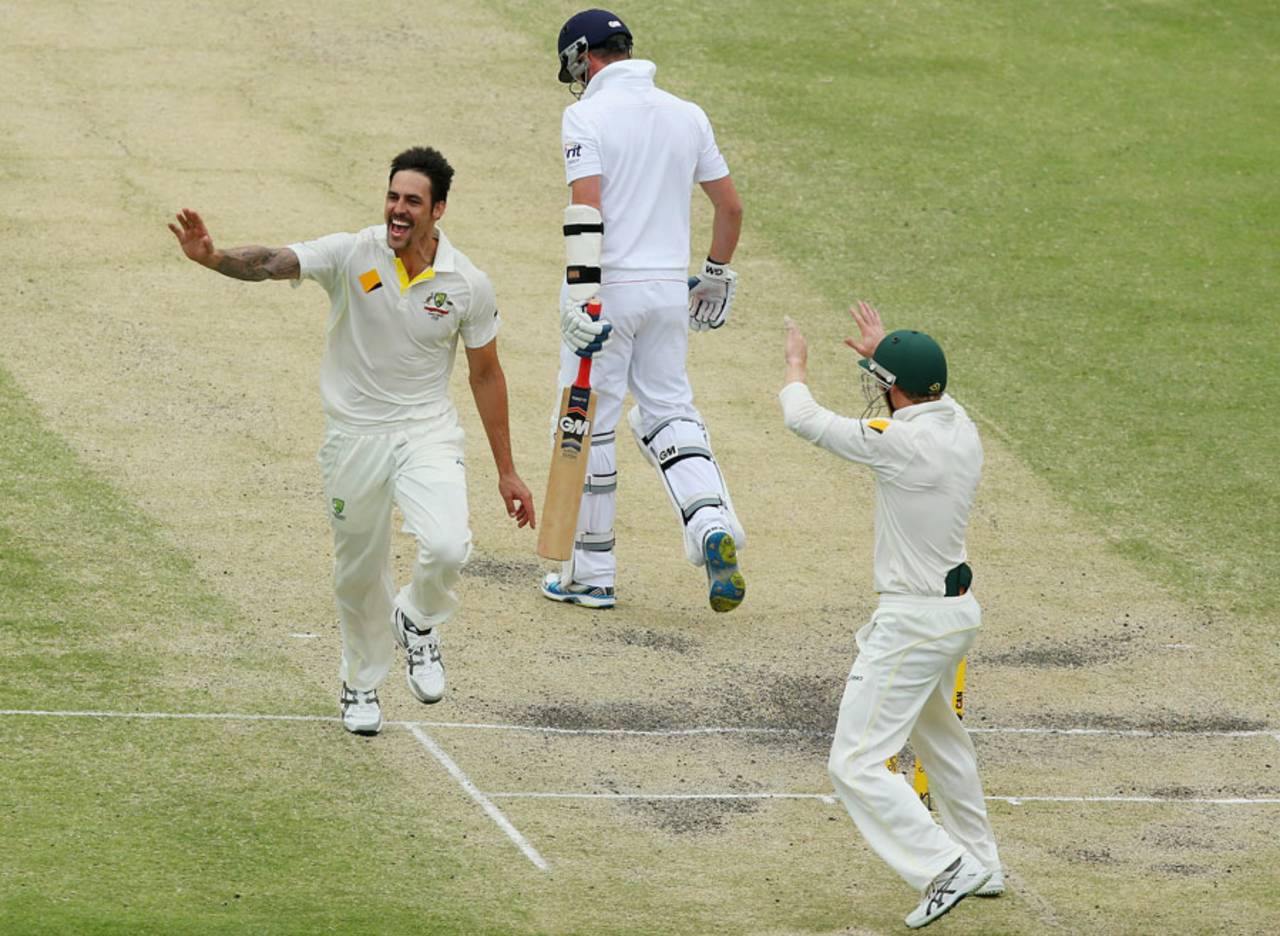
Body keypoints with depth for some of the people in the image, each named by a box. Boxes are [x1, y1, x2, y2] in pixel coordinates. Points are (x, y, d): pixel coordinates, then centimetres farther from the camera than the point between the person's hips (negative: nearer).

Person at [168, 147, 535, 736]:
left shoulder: (468, 284, -7)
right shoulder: (351, 256, -11)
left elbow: (486, 376, 4)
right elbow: (275, 264, -25)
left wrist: (506, 471, 7)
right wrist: (212, 257, -47)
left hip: (427, 433, 0)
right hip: (354, 437, 0)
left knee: (447, 547, -24)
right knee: (358, 574, 11)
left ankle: (417, 622, 11)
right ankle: (360, 685, 36)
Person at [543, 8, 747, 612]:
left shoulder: (587, 116, -10)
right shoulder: (687, 115, 8)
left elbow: (587, 208, -20)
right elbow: (730, 205, 12)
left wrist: (581, 296, -22)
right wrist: (717, 277, 24)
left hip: (609, 287, -6)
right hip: (670, 288, 6)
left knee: (588, 424, 4)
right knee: (668, 410, 17)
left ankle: (590, 574, 9)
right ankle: (712, 523, -8)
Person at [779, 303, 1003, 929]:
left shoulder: (901, 442, -22)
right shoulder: (962, 431, 1)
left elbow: (804, 420, -11)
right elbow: (930, 395, 27)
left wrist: (796, 367, 10)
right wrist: (885, 351, 42)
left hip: (913, 623, -9)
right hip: (958, 609, 9)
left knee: (856, 765, -9)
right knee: (938, 736, 30)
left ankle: (945, 867, -18)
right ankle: (981, 866, 40)